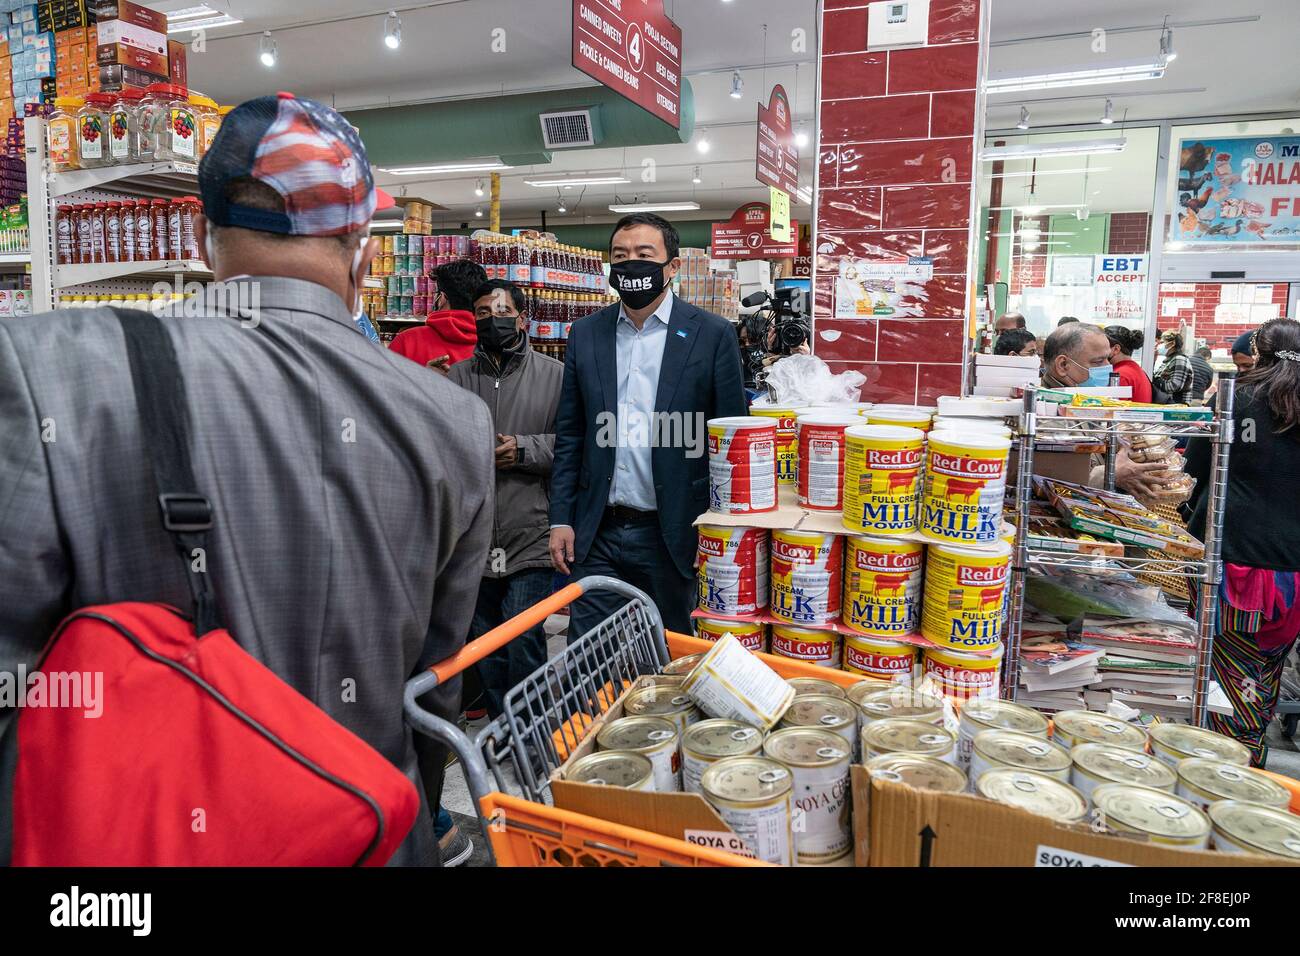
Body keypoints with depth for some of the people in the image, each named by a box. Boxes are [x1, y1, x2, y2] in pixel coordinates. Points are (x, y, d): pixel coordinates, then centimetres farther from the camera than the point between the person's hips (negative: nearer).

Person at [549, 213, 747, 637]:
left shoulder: (712, 335, -3)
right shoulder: (585, 334, 7)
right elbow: (569, 437, 10)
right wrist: (561, 519, 4)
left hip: (673, 536, -2)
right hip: (596, 535, 3)